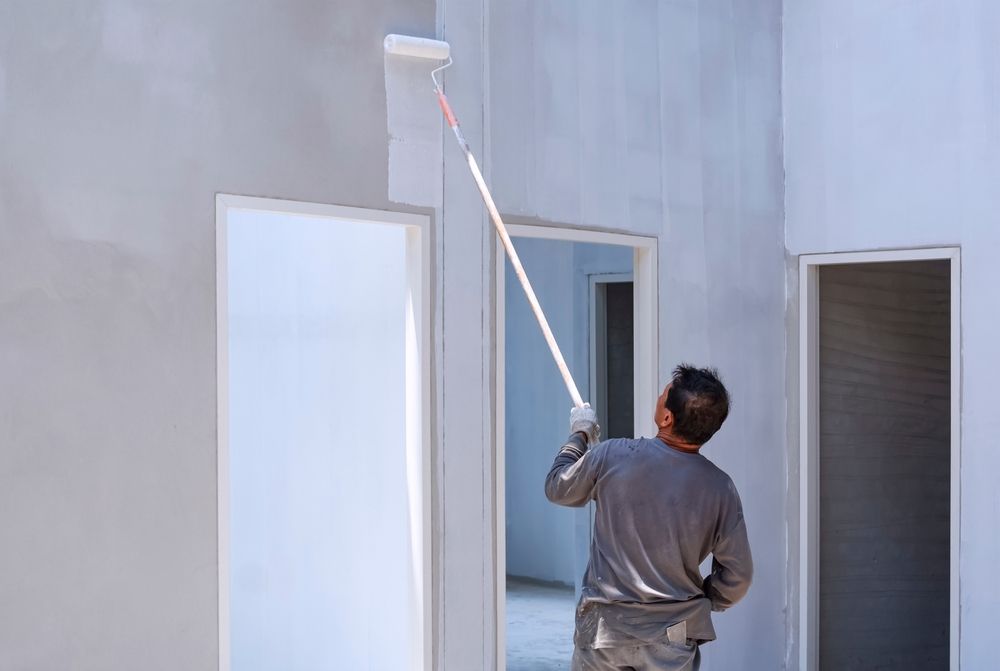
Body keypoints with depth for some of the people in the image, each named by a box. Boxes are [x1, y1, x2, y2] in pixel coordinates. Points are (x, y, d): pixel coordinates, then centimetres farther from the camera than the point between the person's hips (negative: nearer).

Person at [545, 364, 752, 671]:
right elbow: (737, 576, -2)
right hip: (672, 639, 1)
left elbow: (557, 489, 6)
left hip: (603, 630, 0)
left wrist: (579, 435, 20)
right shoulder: (720, 488, -9)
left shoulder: (613, 456, -13)